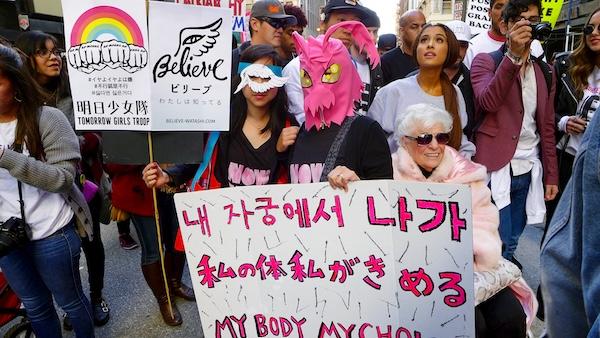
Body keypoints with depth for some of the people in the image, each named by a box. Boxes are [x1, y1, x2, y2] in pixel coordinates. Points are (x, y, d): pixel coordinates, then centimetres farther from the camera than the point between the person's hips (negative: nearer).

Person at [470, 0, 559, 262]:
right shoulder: (486, 61, 0)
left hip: (528, 170, 5)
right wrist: (513, 55, -25)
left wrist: (551, 174, 12)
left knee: (510, 245, 15)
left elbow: (547, 126, 15)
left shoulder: (544, 71, 14)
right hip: (495, 168, -5)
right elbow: (488, 101, -20)